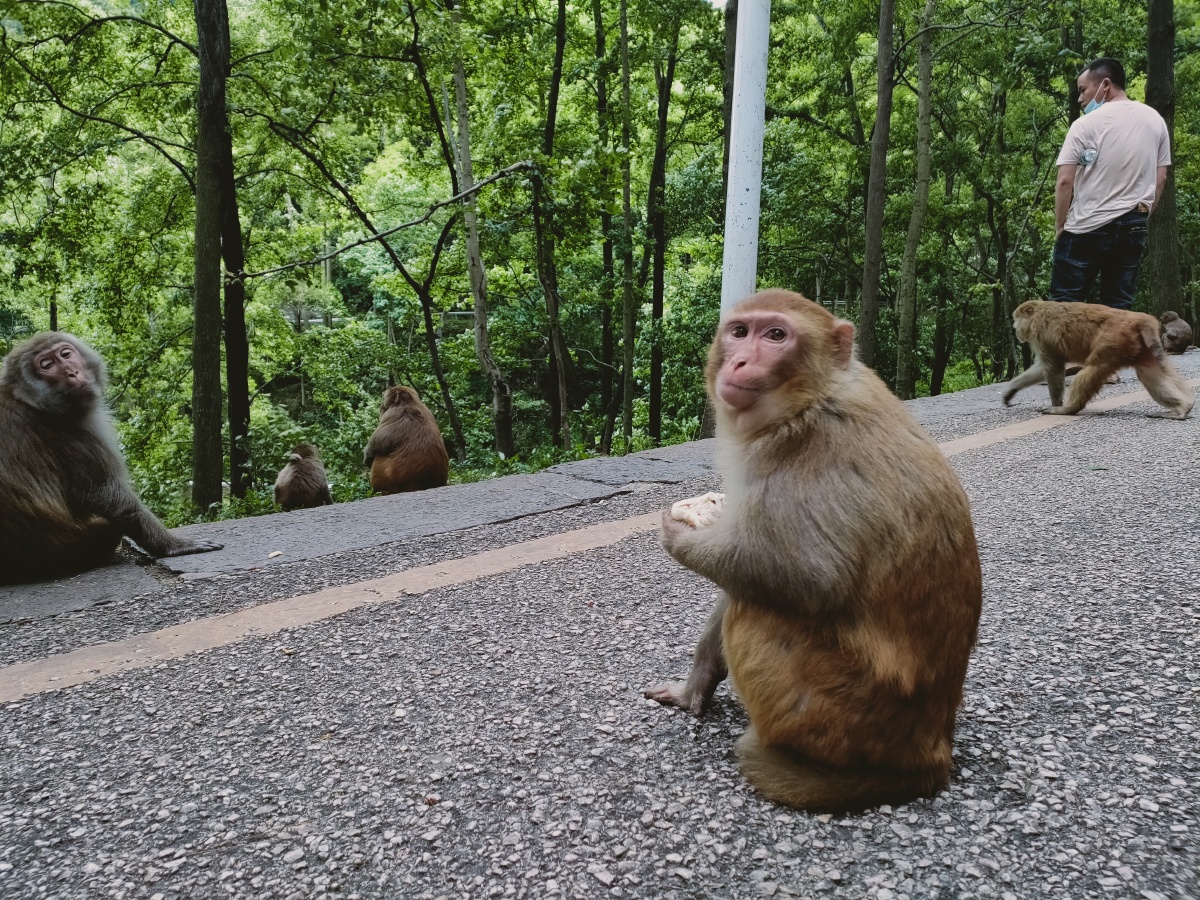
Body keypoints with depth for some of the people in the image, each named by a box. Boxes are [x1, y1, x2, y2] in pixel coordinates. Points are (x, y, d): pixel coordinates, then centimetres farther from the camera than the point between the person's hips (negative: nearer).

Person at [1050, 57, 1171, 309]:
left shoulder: (1086, 124, -8)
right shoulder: (1155, 120, 9)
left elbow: (1065, 182, -11)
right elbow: (1160, 179, 12)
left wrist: (1060, 227, -2)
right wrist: (1141, 216, 20)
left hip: (1087, 228, -5)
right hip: (1133, 227, 5)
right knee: (1118, 307, 7)